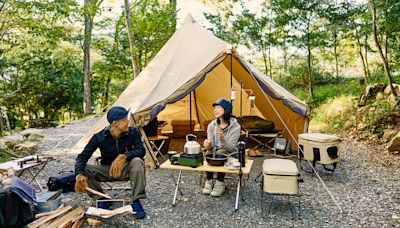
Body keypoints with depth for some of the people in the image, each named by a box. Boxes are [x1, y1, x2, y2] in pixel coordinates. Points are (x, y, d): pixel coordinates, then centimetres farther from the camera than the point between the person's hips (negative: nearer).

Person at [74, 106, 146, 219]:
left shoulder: (133, 132, -15)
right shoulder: (99, 137, -15)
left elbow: (141, 151, -24)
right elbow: (82, 157, -15)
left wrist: (124, 156, -42)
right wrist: (79, 174, -35)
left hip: (126, 169, -1)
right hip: (107, 170, 1)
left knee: (137, 162, -35)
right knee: (85, 170, -24)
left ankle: (136, 201, -22)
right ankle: (102, 199, -5)